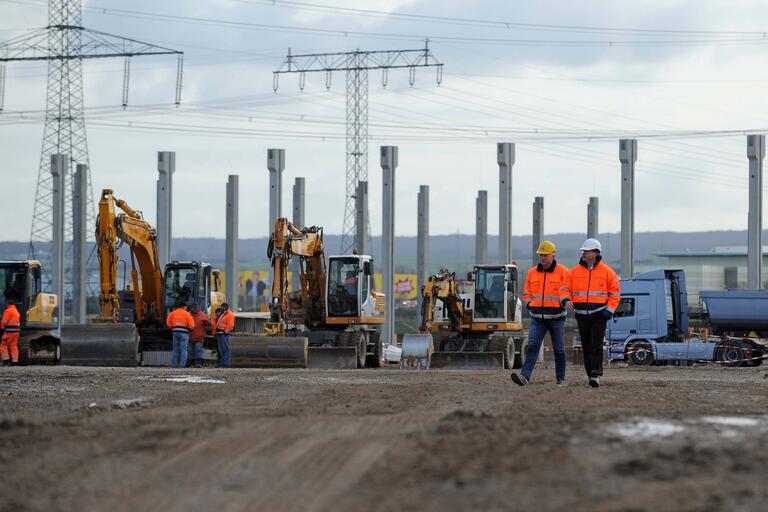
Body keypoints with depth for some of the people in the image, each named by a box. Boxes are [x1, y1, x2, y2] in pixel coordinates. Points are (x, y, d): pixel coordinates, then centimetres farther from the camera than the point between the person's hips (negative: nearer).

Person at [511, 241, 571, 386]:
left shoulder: (562, 272, -1)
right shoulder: (532, 273, 11)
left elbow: (566, 292, -8)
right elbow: (527, 294, 19)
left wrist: (565, 301, -28)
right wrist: (530, 304, 0)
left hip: (556, 317, -2)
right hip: (537, 318, 2)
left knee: (559, 349, 8)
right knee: (532, 346, -12)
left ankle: (560, 379, 19)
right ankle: (525, 376, -24)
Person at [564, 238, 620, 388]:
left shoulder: (606, 271, 2)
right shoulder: (575, 271, 9)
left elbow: (615, 293, 5)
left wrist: (609, 310, -6)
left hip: (599, 314, -4)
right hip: (581, 314, 4)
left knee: (596, 345, -13)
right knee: (586, 346, 6)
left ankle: (596, 375, -16)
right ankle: (590, 374, 13)